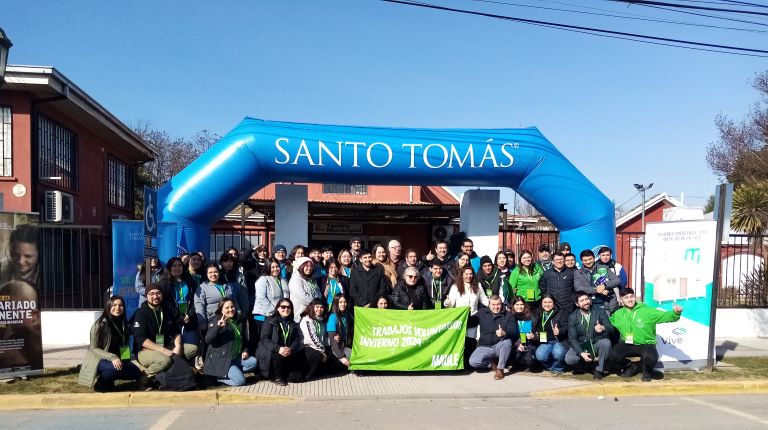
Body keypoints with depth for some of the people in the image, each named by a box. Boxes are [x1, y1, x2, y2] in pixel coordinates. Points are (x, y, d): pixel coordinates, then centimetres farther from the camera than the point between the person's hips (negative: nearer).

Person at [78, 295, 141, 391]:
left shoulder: (124, 324, 7)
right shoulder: (100, 325, -13)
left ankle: (108, 380, 4)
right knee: (114, 369, -39)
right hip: (99, 360, -7)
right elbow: (93, 348, -15)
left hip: (118, 359, 7)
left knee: (137, 373, -17)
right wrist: (112, 357, -28)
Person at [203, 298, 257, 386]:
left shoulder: (239, 322, 11)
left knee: (253, 362, -16)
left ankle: (230, 372, -7)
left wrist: (245, 350, 7)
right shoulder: (216, 321, -7)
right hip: (221, 359, -7)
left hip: (237, 358, 7)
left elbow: (243, 339, 26)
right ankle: (219, 376, 2)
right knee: (240, 380, -21)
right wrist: (218, 326, -36)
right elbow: (207, 340, -22)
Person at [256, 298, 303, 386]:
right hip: (270, 354, -4)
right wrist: (278, 348, -31)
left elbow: (297, 341, 1)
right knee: (277, 356, -37)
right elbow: (264, 339, -14)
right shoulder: (270, 321, -2)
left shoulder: (294, 325, 13)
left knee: (296, 377, -15)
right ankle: (277, 377, -11)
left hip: (288, 355, 4)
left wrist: (291, 350, -23)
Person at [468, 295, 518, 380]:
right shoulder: (482, 313, 9)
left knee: (507, 341, -35)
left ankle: (500, 369, -16)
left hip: (500, 346, -1)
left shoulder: (508, 316, 1)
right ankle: (492, 363, 6)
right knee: (473, 361, -24)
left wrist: (504, 333, -32)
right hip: (484, 347, 1)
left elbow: (514, 333, -11)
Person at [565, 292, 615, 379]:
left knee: (606, 342, -34)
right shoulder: (573, 317, -4)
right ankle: (593, 360, 2)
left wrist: (603, 328, -38)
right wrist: (581, 353, -24)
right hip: (581, 346, 0)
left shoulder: (600, 311, -4)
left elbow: (611, 329, -14)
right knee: (569, 359, -26)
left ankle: (599, 370, -13)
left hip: (597, 344, 0)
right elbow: (572, 338, -8)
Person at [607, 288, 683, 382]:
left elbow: (665, 316, -10)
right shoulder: (618, 314, 5)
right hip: (627, 345, 3)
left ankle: (647, 372, 4)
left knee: (651, 358, -36)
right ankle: (629, 367, 13)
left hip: (646, 345, -3)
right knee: (611, 357, -23)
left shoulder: (646, 310, -6)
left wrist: (676, 313, -31)